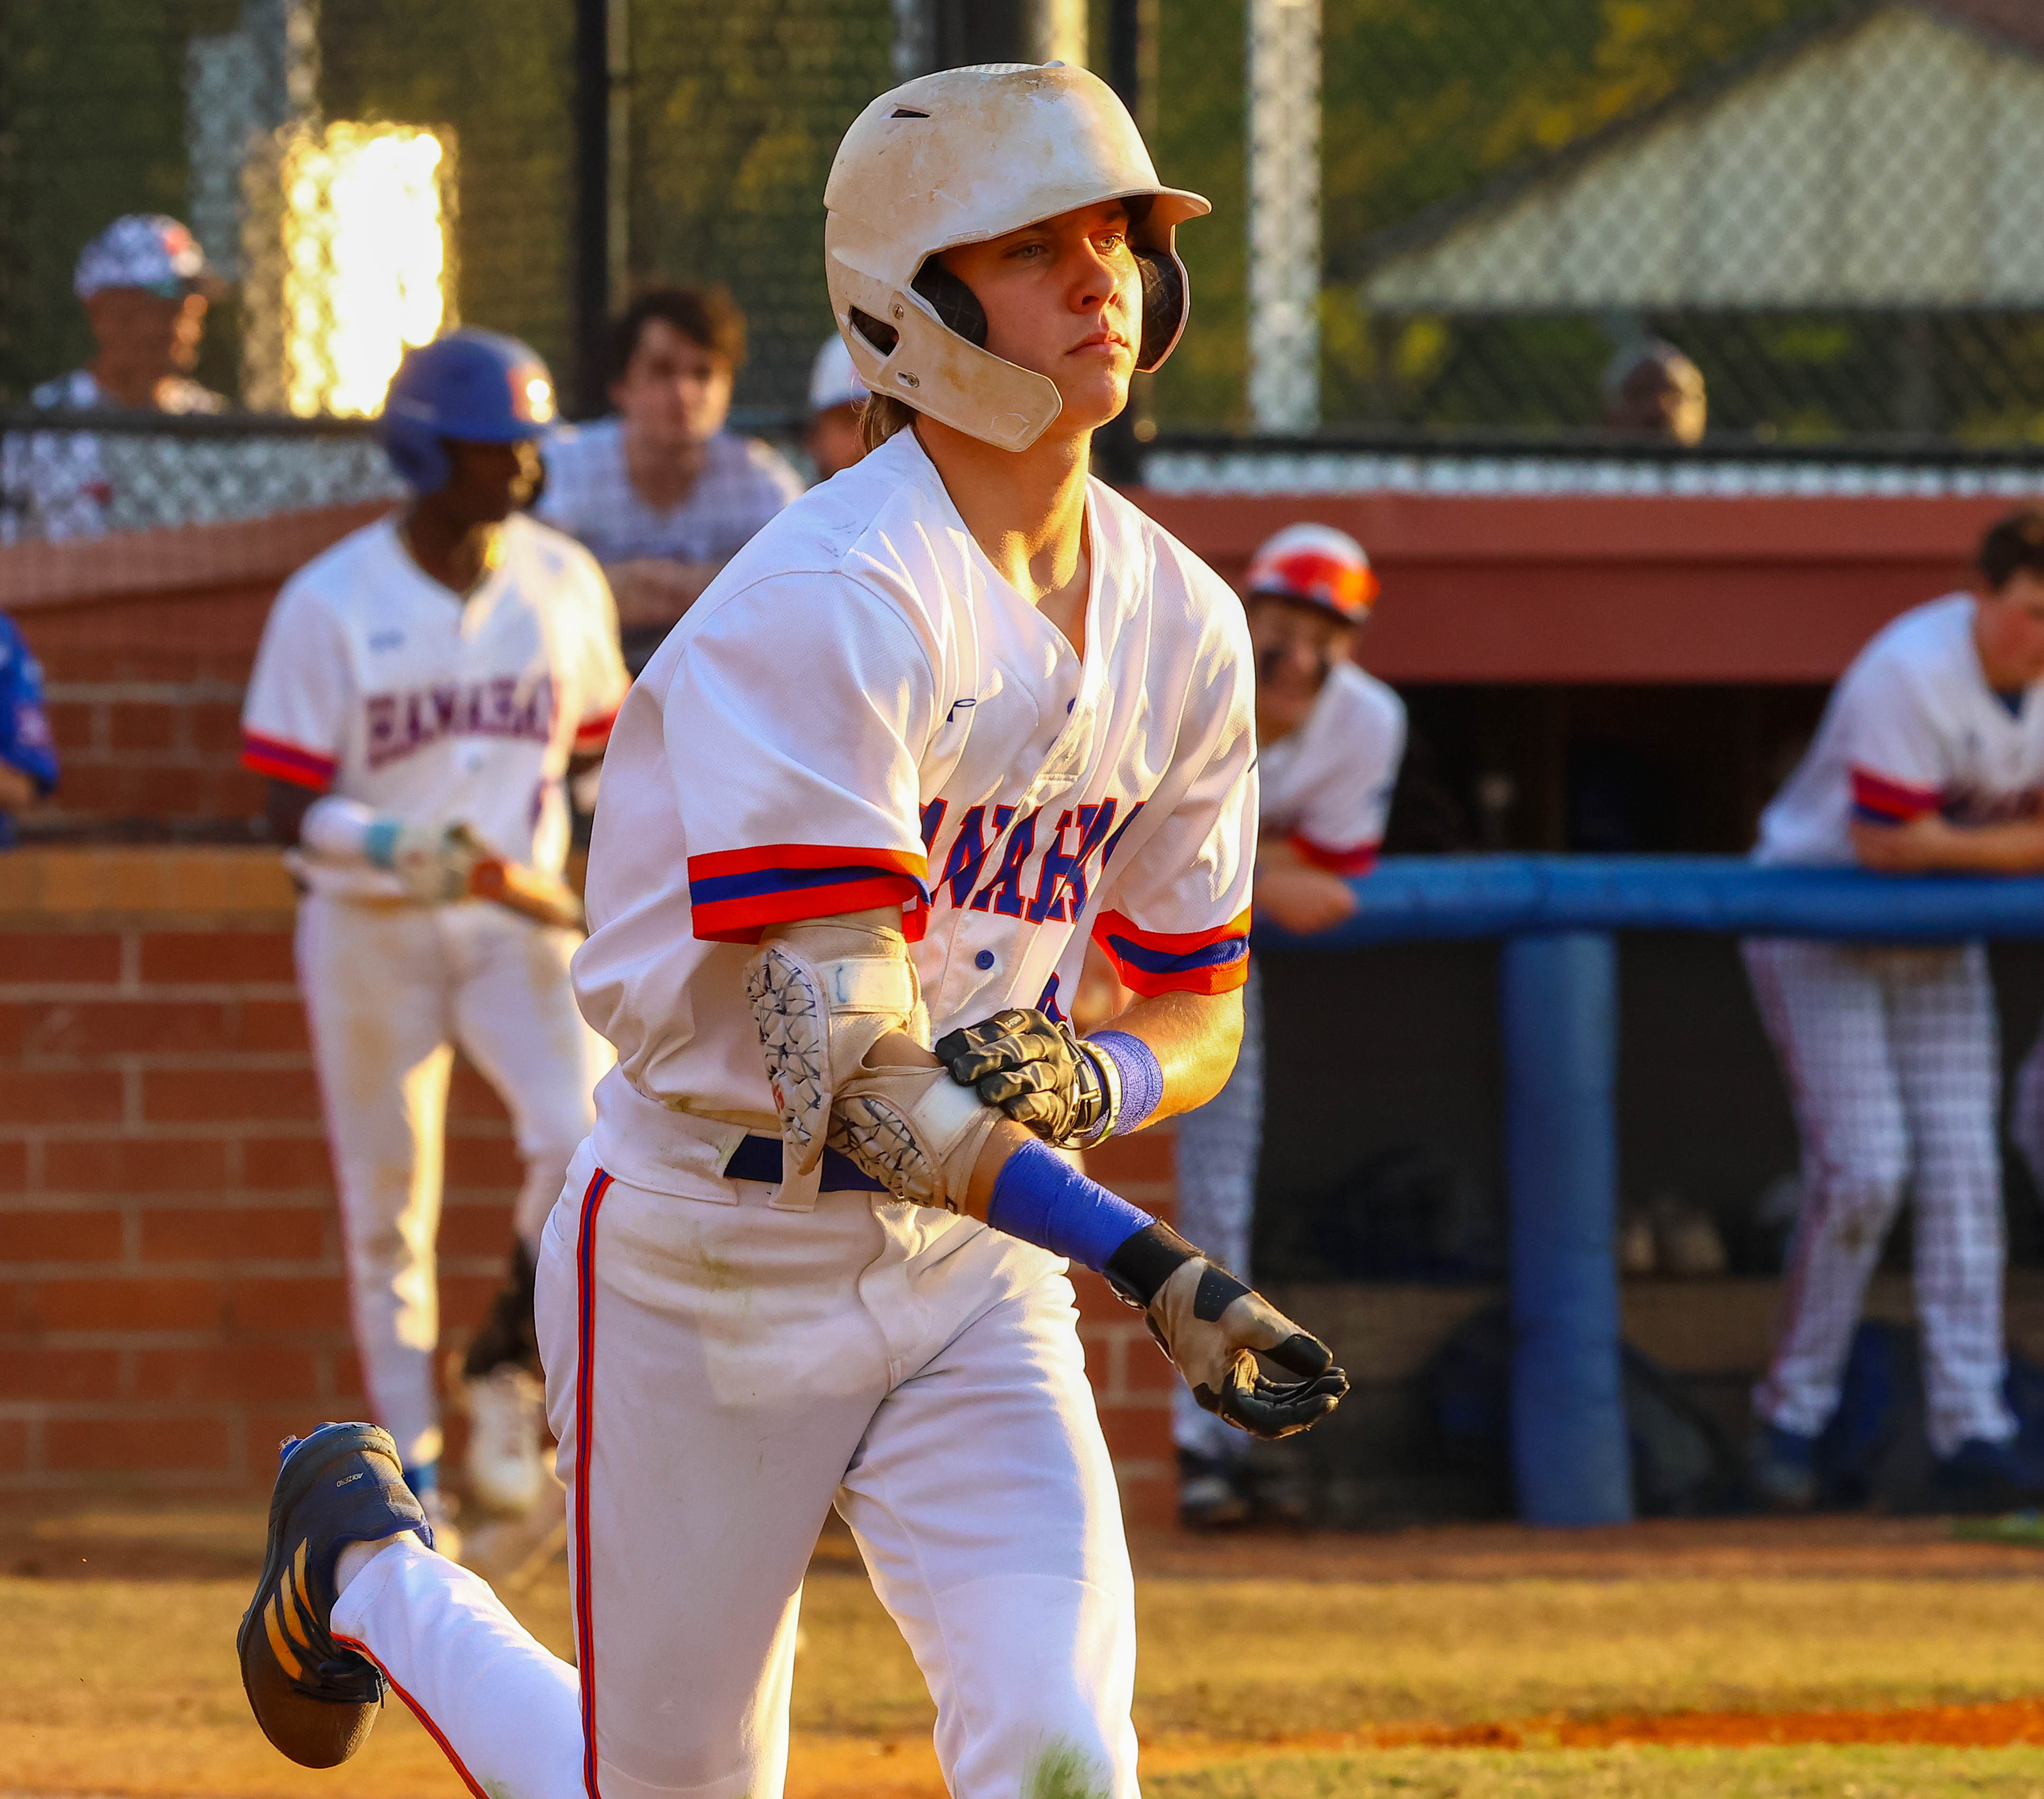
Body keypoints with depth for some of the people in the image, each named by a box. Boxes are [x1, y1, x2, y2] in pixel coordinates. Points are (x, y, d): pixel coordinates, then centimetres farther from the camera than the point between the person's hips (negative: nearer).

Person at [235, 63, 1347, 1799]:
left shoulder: (1181, 624, 1)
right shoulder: (830, 606, -21)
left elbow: (1198, 1009, 12)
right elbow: (847, 1066, -28)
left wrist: (1083, 1079, -12)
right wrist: (1161, 1270, -36)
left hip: (972, 1263, 5)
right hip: (714, 1252, -5)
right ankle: (369, 1559, 36)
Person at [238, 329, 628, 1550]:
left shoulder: (564, 583, 2)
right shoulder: (332, 604, -9)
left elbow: (600, 736, 15)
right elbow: (293, 811, -10)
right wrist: (396, 845, -26)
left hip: (522, 921, 2)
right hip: (372, 931, -2)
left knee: (591, 1141, -20)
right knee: (387, 1210, 5)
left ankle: (509, 1372, 3)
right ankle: (412, 1482, 16)